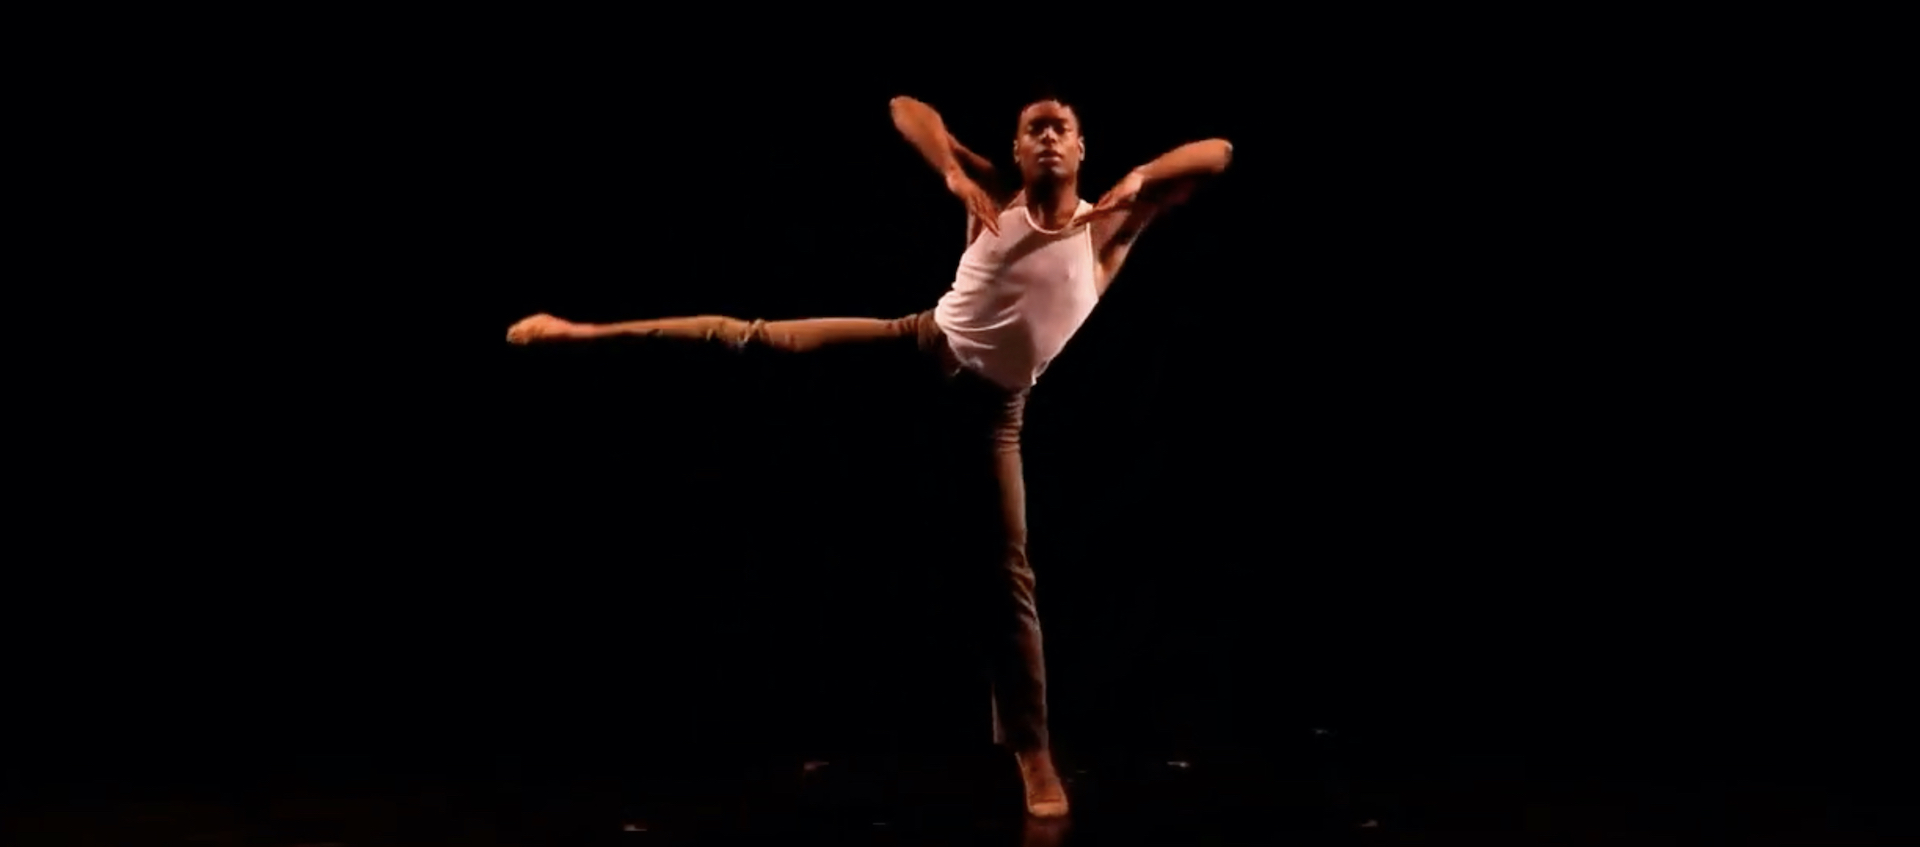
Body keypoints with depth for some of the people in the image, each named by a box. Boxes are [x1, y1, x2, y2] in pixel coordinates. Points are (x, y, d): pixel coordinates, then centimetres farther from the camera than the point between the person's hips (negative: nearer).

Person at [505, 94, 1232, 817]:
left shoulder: (1106, 225, -1)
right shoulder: (994, 198, 0)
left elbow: (1218, 151, -2)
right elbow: (905, 106, 1)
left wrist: (1139, 179, -17)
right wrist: (954, 174, -14)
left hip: (993, 404, 0)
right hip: (923, 348, 0)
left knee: (1007, 576, 1)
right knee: (759, 340, -8)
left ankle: (1034, 755, 11)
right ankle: (584, 330, 2)